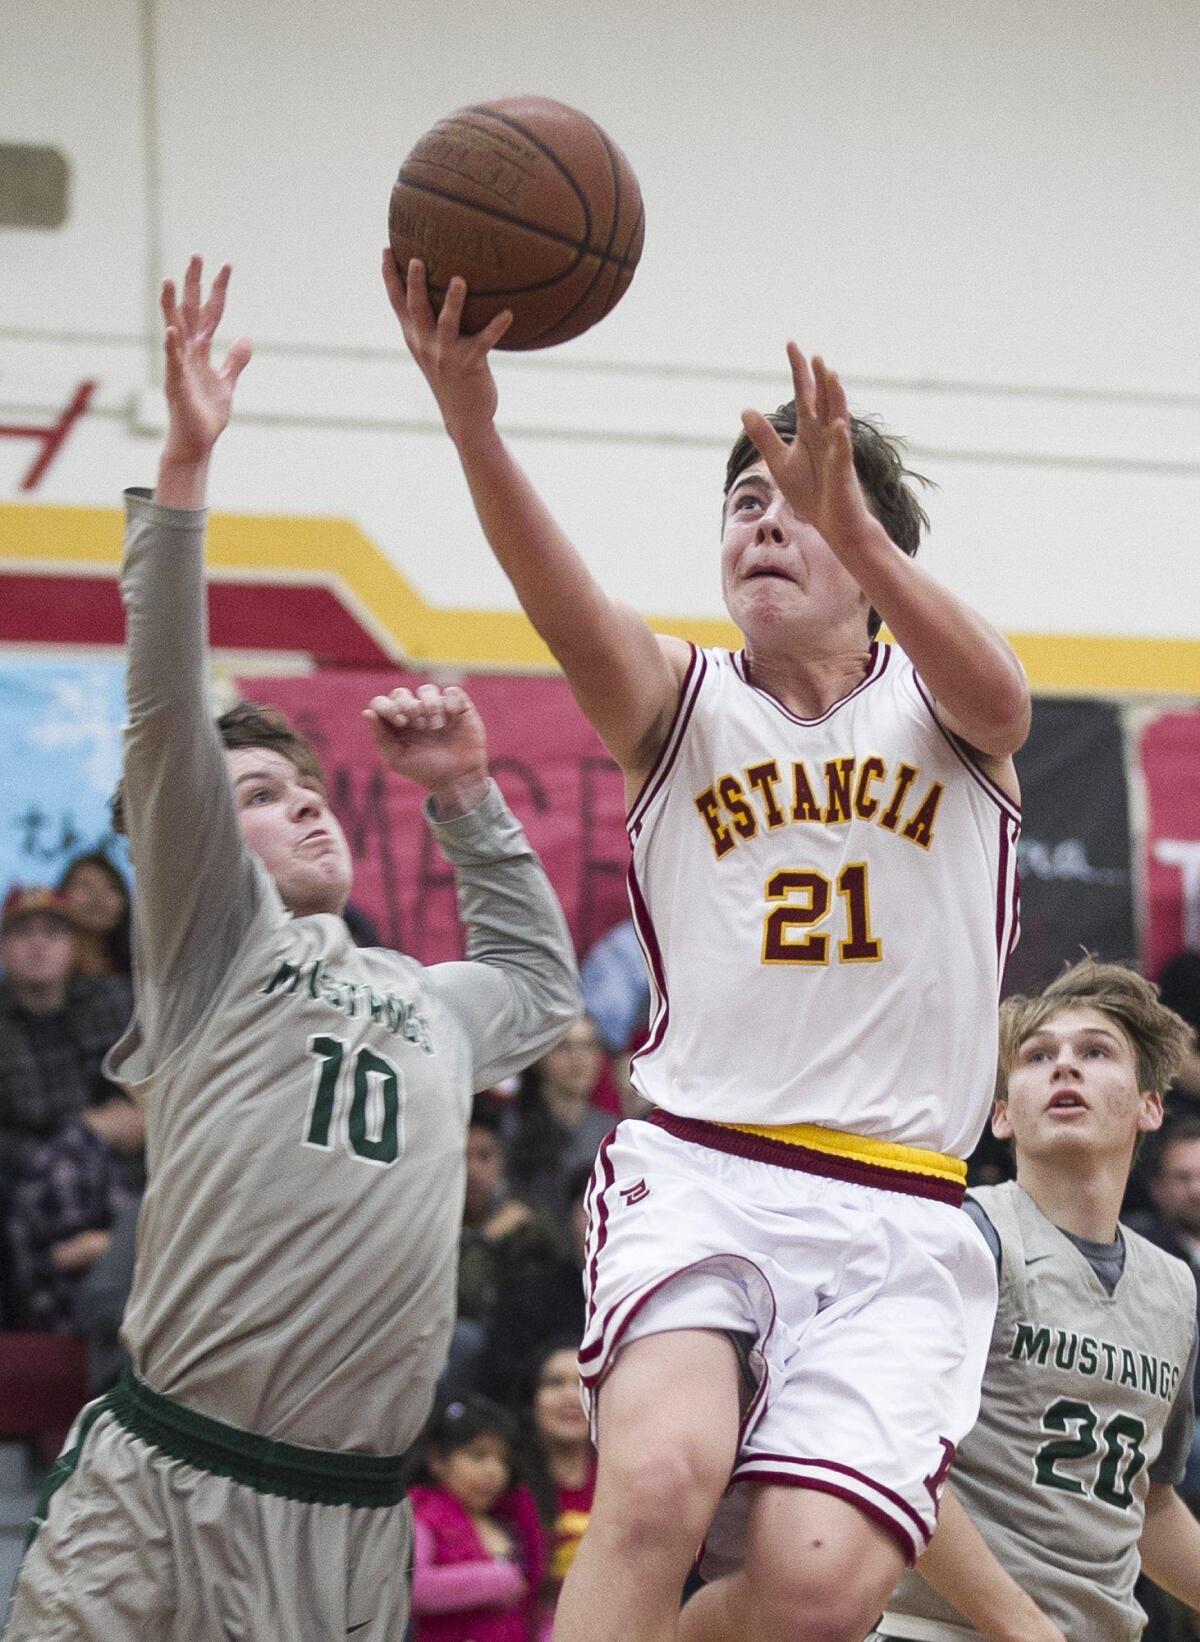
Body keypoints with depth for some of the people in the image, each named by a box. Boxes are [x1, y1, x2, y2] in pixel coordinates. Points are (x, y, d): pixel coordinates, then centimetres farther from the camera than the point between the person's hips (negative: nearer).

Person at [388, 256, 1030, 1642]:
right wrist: (473, 429, -34)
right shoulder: (678, 707, 10)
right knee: (662, 1471, -31)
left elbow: (996, 689, -16)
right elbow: (569, 613, -12)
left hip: (895, 1223, 0)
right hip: (697, 1175, 0)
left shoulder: (938, 712, 10)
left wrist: (855, 526, -37)